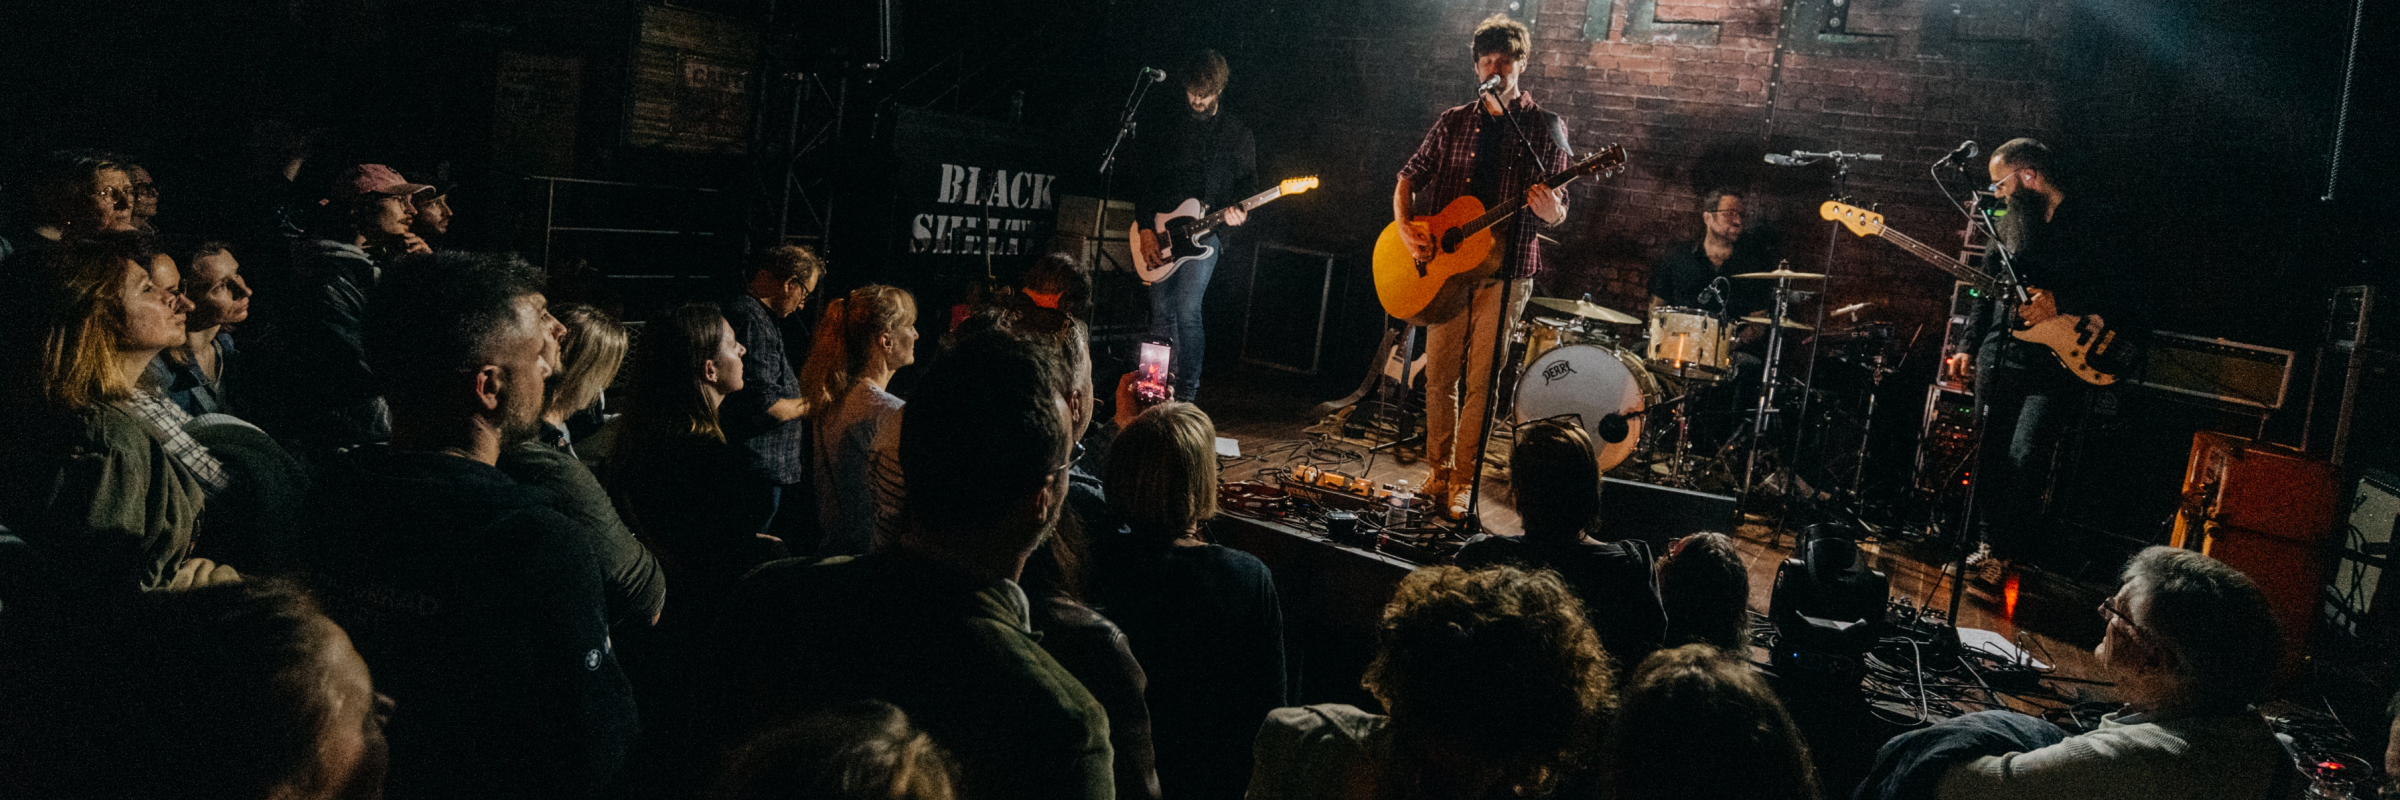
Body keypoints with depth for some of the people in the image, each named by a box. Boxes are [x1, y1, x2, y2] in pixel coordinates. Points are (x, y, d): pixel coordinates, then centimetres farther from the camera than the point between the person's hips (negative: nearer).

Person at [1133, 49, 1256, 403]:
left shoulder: (1238, 134, 5)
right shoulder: (1166, 128, 10)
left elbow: (1249, 185, 7)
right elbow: (1145, 183, 9)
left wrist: (1238, 213, -15)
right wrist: (1146, 229, -1)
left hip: (1205, 232, -3)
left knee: (1187, 311, -15)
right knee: (1161, 313, 5)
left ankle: (1188, 394, -8)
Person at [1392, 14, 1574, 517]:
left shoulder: (1546, 128, 1)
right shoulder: (1453, 122, 10)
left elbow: (1557, 211, -1)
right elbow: (1409, 177, 14)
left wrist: (1551, 212, -25)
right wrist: (1405, 227, -4)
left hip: (1504, 271, -3)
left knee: (1480, 381, -3)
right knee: (1439, 376, 5)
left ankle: (1462, 484, 5)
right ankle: (1438, 472, 19)